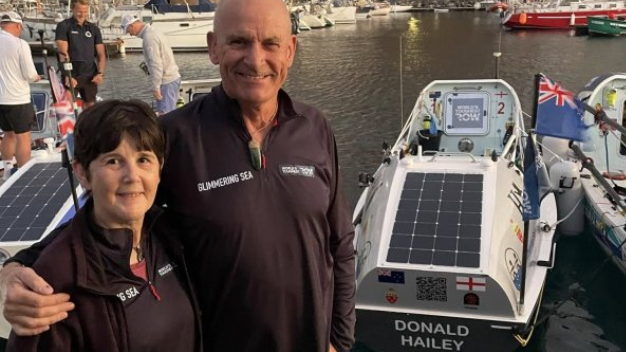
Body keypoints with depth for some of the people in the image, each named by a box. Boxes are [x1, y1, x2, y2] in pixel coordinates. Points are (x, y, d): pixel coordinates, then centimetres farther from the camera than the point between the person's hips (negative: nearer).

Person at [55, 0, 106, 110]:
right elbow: (63, 53, -10)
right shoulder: (63, 26, 0)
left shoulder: (94, 28, 11)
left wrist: (100, 73, -6)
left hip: (90, 76, 4)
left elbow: (101, 54, 10)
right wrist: (68, 75, -20)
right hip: (71, 76, -4)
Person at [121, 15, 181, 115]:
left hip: (167, 81, -10)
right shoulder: (152, 32, 15)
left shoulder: (149, 37, -16)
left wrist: (155, 87, -19)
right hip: (172, 78, 10)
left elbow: (156, 64, -22)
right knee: (168, 113, 13)